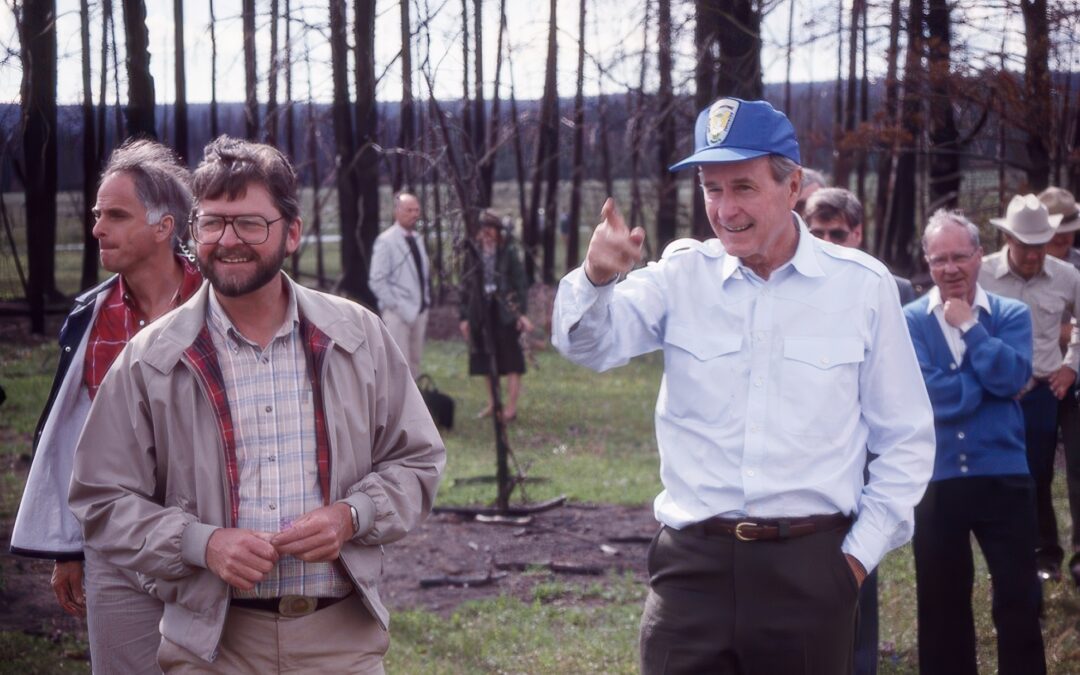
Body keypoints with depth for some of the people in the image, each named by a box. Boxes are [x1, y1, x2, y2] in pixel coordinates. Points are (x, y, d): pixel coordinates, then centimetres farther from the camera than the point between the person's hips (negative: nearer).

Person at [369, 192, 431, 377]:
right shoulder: (386, 241, -9)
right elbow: (377, 281, -13)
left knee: (414, 361, 11)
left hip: (419, 311, 7)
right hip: (397, 313, -7)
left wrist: (425, 302, 8)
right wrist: (397, 307, -15)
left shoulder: (417, 240, 13)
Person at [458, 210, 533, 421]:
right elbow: (466, 285, 11)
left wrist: (523, 312, -11)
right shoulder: (473, 254, 7)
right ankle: (492, 403, 21)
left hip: (505, 312, -4)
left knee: (510, 359, -2)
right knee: (486, 360, 9)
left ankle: (511, 407, 2)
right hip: (481, 312, 4)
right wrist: (464, 316, 8)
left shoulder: (508, 252, -2)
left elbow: (521, 283, -4)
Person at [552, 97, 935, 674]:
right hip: (693, 563, 0)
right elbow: (589, 343, -13)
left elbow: (905, 441, 7)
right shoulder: (682, 276, 3)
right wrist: (596, 280, -33)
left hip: (811, 566, 0)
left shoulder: (863, 286, 1)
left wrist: (862, 551, 1)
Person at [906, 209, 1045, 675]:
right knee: (942, 602, 12)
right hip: (937, 479, 0)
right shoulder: (909, 321, -1)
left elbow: (1011, 378, -14)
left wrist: (969, 326, -12)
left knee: (1019, 600, 4)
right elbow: (928, 393, -14)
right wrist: (988, 381, -11)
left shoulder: (1011, 315, 3)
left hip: (1003, 476, 0)